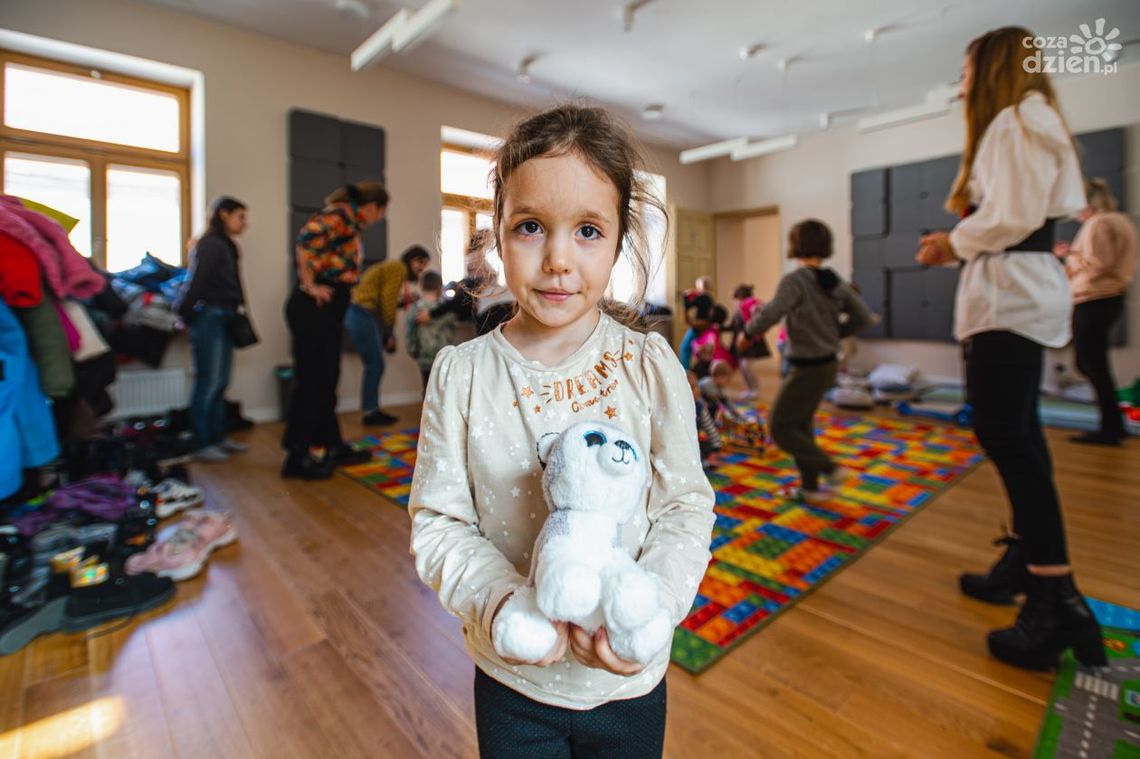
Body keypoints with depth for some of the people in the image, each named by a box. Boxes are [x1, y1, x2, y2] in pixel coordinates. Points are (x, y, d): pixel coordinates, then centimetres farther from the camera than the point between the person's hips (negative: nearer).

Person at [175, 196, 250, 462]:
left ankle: (218, 437, 23)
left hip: (223, 320, 9)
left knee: (221, 383, 13)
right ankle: (201, 445, 5)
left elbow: (229, 286, 13)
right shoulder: (210, 245, -11)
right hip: (209, 318, -9)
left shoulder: (226, 245, 17)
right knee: (208, 383, -3)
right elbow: (195, 281, -17)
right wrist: (185, 313, -13)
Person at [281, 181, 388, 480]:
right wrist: (309, 286, -19)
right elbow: (307, 238, -25)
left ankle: (334, 446, 24)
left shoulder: (351, 222, 19)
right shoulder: (341, 213, -8)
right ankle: (297, 457, 5)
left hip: (328, 309, 9)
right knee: (312, 380, -4)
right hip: (314, 308, -9)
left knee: (325, 380, 13)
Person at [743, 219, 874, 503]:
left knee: (779, 428, 4)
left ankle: (831, 469, 2)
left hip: (807, 368, -8)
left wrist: (750, 331, -15)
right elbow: (864, 317, 7)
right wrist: (835, 332, 15)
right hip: (828, 363, 8)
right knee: (801, 424, 19)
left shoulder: (795, 280, -17)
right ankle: (810, 486, 25)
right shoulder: (835, 281, 5)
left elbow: (771, 313, -32)